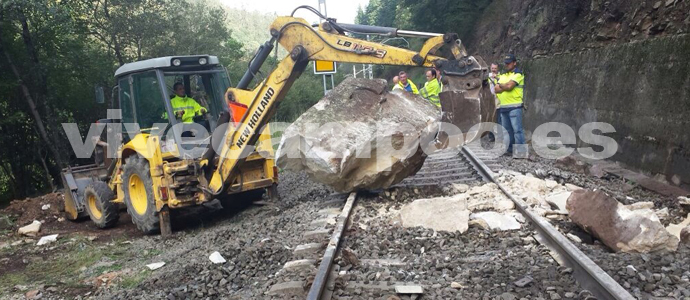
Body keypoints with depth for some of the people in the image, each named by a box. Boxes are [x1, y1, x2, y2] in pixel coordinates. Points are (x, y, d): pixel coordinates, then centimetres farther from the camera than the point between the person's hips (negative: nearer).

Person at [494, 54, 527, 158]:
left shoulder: (518, 74, -3)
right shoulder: (502, 76, 19)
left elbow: (509, 86, -17)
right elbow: (496, 89, 6)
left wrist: (501, 85, 1)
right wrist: (506, 87, -9)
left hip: (514, 106, -8)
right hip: (503, 107, 8)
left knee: (517, 129, -10)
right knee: (506, 130, 12)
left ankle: (521, 150, -9)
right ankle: (509, 149, 21)